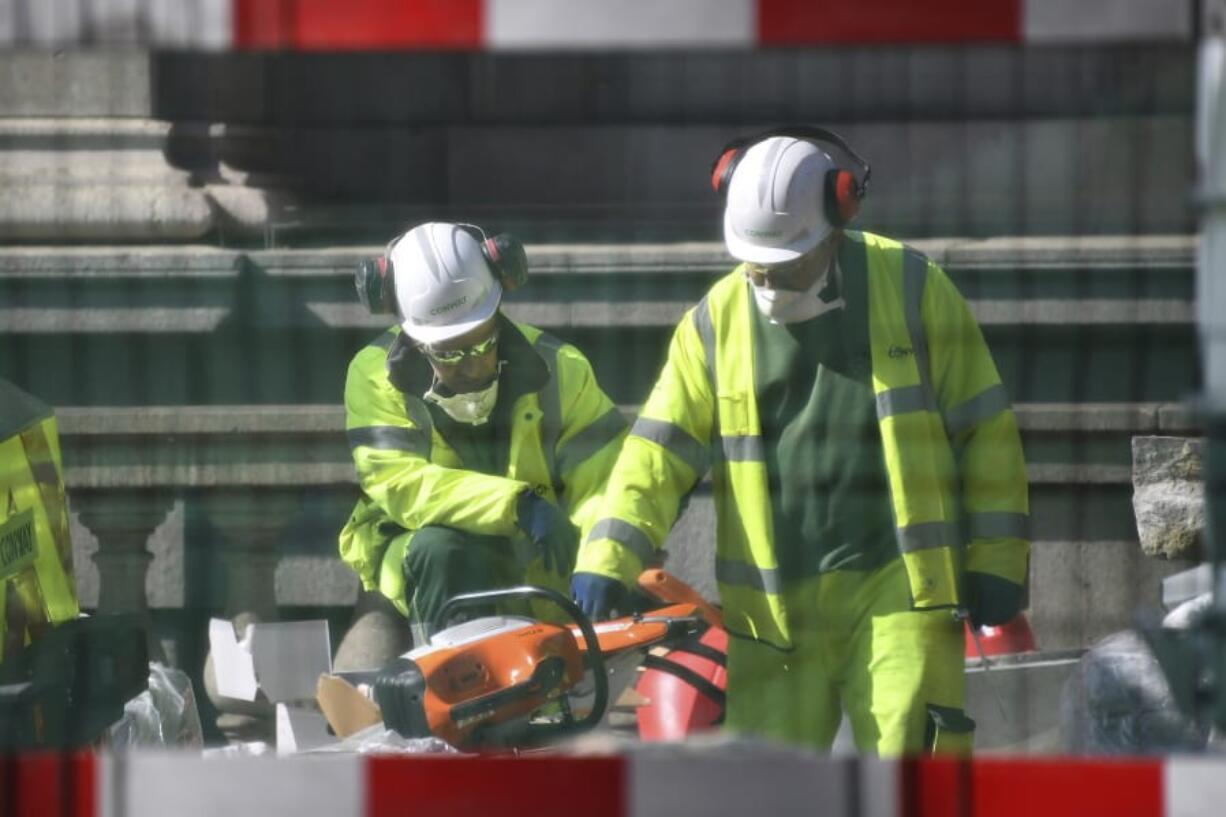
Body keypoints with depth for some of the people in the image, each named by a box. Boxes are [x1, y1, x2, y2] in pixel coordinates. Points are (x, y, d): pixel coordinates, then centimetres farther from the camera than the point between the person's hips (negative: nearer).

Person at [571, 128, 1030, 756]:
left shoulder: (910, 288, 1)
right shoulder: (717, 320, 7)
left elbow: (984, 428, 5)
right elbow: (659, 450, 5)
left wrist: (996, 562, 1)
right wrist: (606, 561, -9)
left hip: (897, 586, -3)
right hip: (776, 606, 3)